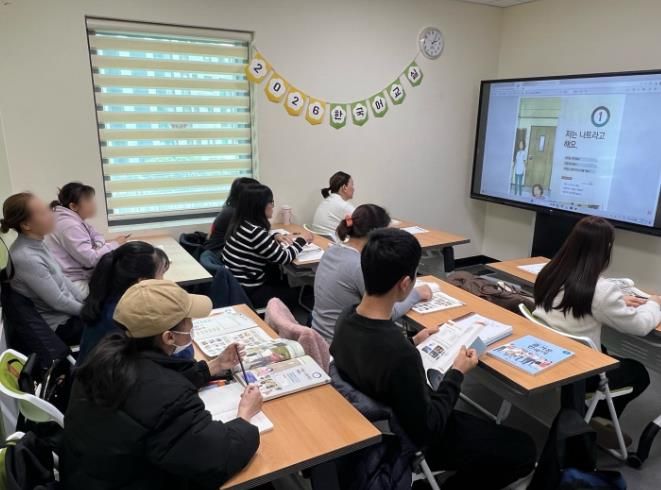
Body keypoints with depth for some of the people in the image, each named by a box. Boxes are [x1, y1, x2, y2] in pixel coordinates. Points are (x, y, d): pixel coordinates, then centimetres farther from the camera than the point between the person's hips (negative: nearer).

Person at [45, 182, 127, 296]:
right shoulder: (69, 226, -20)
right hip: (74, 285, -9)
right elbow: (91, 259, -24)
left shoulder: (77, 221, 11)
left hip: (83, 277, 9)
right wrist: (115, 244, -11)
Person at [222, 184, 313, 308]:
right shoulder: (254, 231, -26)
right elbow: (284, 258, -19)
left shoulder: (242, 223, 2)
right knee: (292, 293, 16)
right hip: (246, 292, -8)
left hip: (235, 285, 8)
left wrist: (274, 237, 4)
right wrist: (302, 239, -4)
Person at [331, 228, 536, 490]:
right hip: (408, 442, -8)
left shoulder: (347, 319, -15)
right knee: (523, 450, 4)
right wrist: (457, 373, -15)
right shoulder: (401, 356, -41)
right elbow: (426, 429, -25)